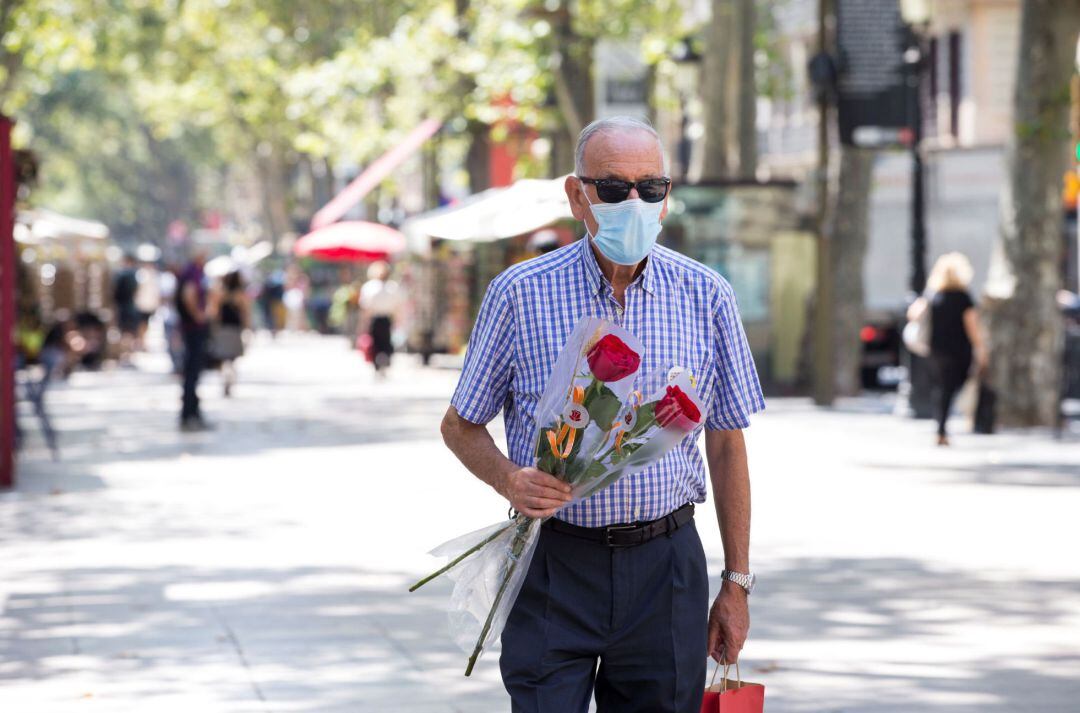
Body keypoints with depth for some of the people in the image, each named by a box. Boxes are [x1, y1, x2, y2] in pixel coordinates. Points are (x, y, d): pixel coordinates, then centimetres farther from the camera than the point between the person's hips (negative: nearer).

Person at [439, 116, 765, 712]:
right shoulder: (520, 293, -3)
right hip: (554, 567, -2)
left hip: (666, 567, 2)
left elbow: (726, 445, 9)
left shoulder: (706, 297, 2)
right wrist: (510, 480, -15)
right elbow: (460, 425, 7)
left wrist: (736, 583, 8)